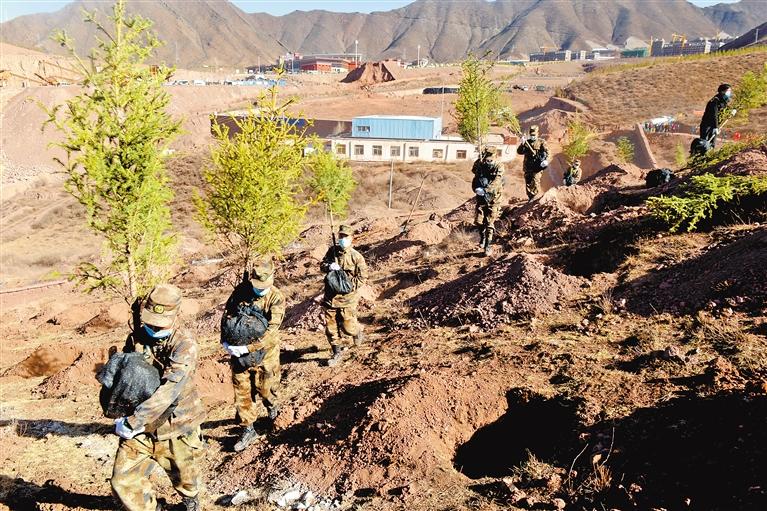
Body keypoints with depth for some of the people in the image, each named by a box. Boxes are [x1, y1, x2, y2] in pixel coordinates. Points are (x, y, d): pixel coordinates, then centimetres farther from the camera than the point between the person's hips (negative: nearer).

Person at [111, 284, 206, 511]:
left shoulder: (184, 345, -22)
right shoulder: (135, 338, -3)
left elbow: (168, 390, -31)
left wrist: (132, 422, -33)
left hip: (176, 428, -4)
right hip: (141, 428, 4)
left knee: (185, 479, 16)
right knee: (123, 482, 1)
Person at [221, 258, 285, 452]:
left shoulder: (276, 298, -17)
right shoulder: (241, 290, -7)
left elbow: (270, 330, -24)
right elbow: (226, 314, 3)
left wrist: (247, 348, -29)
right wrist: (225, 341, -10)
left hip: (264, 351, -3)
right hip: (238, 351, 3)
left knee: (264, 388, 11)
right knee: (241, 391, 6)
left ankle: (272, 408, 45)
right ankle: (248, 430, 21)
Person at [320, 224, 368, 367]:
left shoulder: (356, 256, -10)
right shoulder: (332, 251, 2)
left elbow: (362, 277, -7)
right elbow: (322, 265, 10)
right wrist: (329, 266, -12)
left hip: (348, 297, -4)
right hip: (331, 295, 4)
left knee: (348, 325, 2)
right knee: (330, 325, 6)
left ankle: (357, 331, 39)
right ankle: (337, 352, 21)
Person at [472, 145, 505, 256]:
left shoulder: (499, 167, -12)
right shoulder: (480, 167, 0)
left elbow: (496, 182, -27)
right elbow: (475, 181, -4)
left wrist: (485, 190, -41)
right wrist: (477, 188, -26)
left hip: (494, 199, -4)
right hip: (481, 198, 4)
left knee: (489, 223, -5)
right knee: (478, 221, 3)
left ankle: (488, 246, 5)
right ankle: (482, 238, 31)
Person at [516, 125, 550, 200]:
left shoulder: (541, 142, 3)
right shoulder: (527, 142, 12)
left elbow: (546, 152, -3)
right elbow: (519, 152, 5)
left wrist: (545, 160, -20)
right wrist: (522, 144, -11)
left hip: (537, 166, -4)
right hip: (528, 167, 4)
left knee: (535, 181, -15)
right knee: (528, 182, 8)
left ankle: (534, 196, -6)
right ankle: (529, 197, 19)